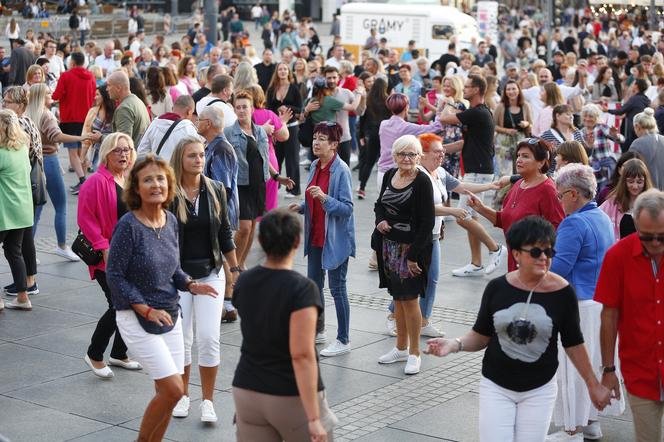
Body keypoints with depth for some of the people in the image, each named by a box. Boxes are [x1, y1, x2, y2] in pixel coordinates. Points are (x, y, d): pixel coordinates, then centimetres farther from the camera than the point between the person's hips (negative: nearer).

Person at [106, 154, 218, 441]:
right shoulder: (128, 225, -17)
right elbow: (114, 275, -15)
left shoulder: (171, 221, 2)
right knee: (173, 389, -10)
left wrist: (191, 285, -6)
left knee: (166, 392, 10)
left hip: (169, 316, 7)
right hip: (136, 319, -7)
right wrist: (147, 310, -19)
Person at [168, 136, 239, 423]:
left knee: (209, 338, -3)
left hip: (210, 273, 2)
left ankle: (207, 401, 8)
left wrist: (235, 270, 12)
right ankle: (182, 396, 25)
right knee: (181, 339, 7)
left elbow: (225, 234, 10)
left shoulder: (215, 190, 1)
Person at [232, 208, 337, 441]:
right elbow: (301, 355, -23)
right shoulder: (302, 289, -18)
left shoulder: (243, 282, 1)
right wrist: (314, 419, -22)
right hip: (293, 396, -5)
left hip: (248, 392, 5)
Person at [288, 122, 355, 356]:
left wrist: (324, 198, -33)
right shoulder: (315, 166, 6)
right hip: (315, 237, 8)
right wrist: (301, 207, 1)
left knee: (337, 288, 0)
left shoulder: (341, 170, -18)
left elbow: (347, 208, -20)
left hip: (336, 239, -8)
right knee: (313, 285, 17)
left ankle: (343, 341, 10)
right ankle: (318, 331, 33)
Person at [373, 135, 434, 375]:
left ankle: (414, 354, 9)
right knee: (397, 297, 15)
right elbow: (380, 204, 20)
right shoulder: (389, 175, 6)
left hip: (411, 247, -6)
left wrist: (413, 255, -18)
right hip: (389, 245, 6)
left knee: (409, 299, -2)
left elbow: (427, 222, -15)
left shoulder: (422, 182, -14)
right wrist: (380, 221, -3)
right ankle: (401, 348, 27)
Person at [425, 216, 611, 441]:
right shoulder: (497, 288, -7)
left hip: (539, 391, 0)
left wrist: (593, 384, 5)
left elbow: (573, 343, 2)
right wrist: (455, 344, -14)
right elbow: (481, 335, 4)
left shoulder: (562, 292, -10)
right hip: (495, 387, 1)